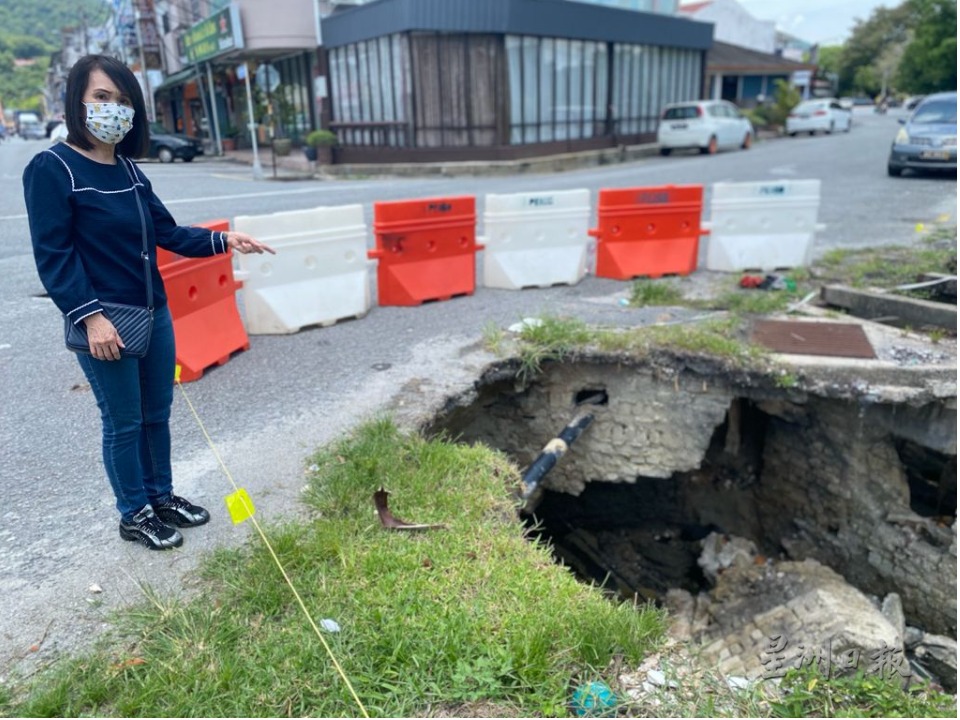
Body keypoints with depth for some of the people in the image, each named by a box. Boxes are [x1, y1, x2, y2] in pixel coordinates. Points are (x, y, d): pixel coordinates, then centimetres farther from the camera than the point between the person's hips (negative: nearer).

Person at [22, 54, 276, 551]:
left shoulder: (128, 169, 8)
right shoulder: (51, 168, -11)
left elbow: (166, 232, 10)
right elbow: (53, 255, -14)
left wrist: (223, 241, -3)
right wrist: (90, 316, -21)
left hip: (154, 313, 7)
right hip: (104, 321, -6)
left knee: (157, 413, 16)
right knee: (124, 423, 6)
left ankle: (162, 496, 35)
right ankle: (134, 515, 24)